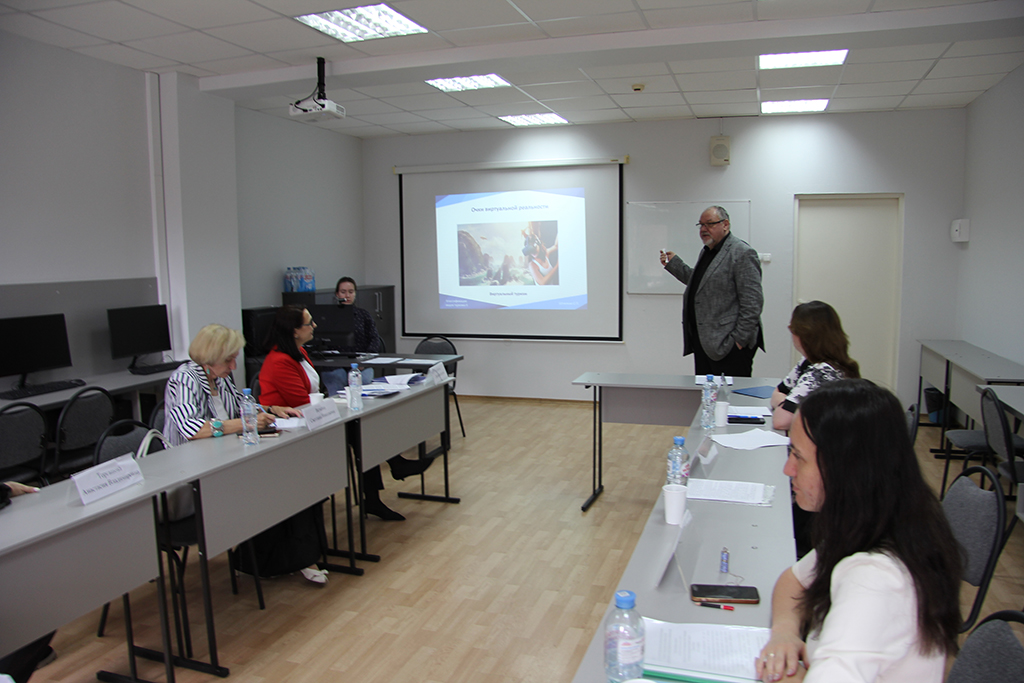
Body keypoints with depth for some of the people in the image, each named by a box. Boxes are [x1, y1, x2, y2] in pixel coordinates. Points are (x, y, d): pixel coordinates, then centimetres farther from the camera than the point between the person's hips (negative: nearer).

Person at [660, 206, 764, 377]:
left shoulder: (742, 253, -11)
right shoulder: (706, 252, 17)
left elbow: (752, 302, -16)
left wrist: (740, 339, -17)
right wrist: (673, 263, 18)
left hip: (729, 343, -9)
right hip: (704, 341, 9)